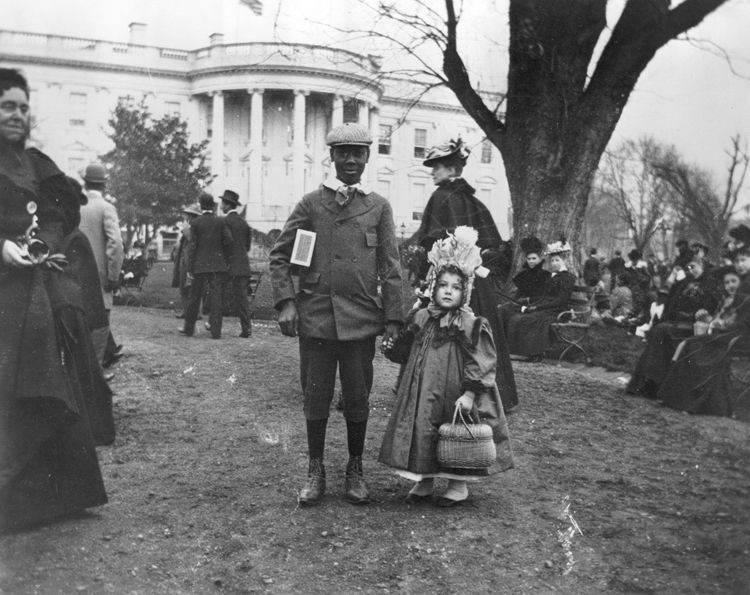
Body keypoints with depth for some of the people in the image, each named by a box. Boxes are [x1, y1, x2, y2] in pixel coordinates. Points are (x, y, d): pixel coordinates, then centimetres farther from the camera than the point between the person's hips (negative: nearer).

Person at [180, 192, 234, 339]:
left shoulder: (195, 223, -3)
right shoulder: (221, 222, 0)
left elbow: (192, 246, -5)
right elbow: (229, 241, -5)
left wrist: (189, 268, -4)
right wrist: (226, 259, 9)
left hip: (200, 265, 0)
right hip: (218, 265, 1)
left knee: (195, 297, 10)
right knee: (216, 297, 2)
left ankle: (189, 328, 20)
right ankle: (216, 331, -1)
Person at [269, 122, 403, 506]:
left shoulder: (379, 207, 7)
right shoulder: (311, 203, 5)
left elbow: (390, 268, 6)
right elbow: (280, 255, 6)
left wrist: (392, 318, 0)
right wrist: (285, 302, -6)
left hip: (360, 320, 1)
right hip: (315, 316, 0)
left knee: (357, 399, 8)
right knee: (315, 398, 7)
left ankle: (355, 470, 26)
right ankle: (315, 471, 23)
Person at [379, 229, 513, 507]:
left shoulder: (472, 326, -12)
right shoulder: (422, 319, 4)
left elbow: (481, 364, -14)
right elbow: (406, 350, 16)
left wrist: (470, 394, -19)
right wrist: (392, 349, -1)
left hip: (455, 394, -5)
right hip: (423, 392, 5)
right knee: (421, 429, 9)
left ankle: (458, 484, 23)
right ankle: (424, 479, 27)